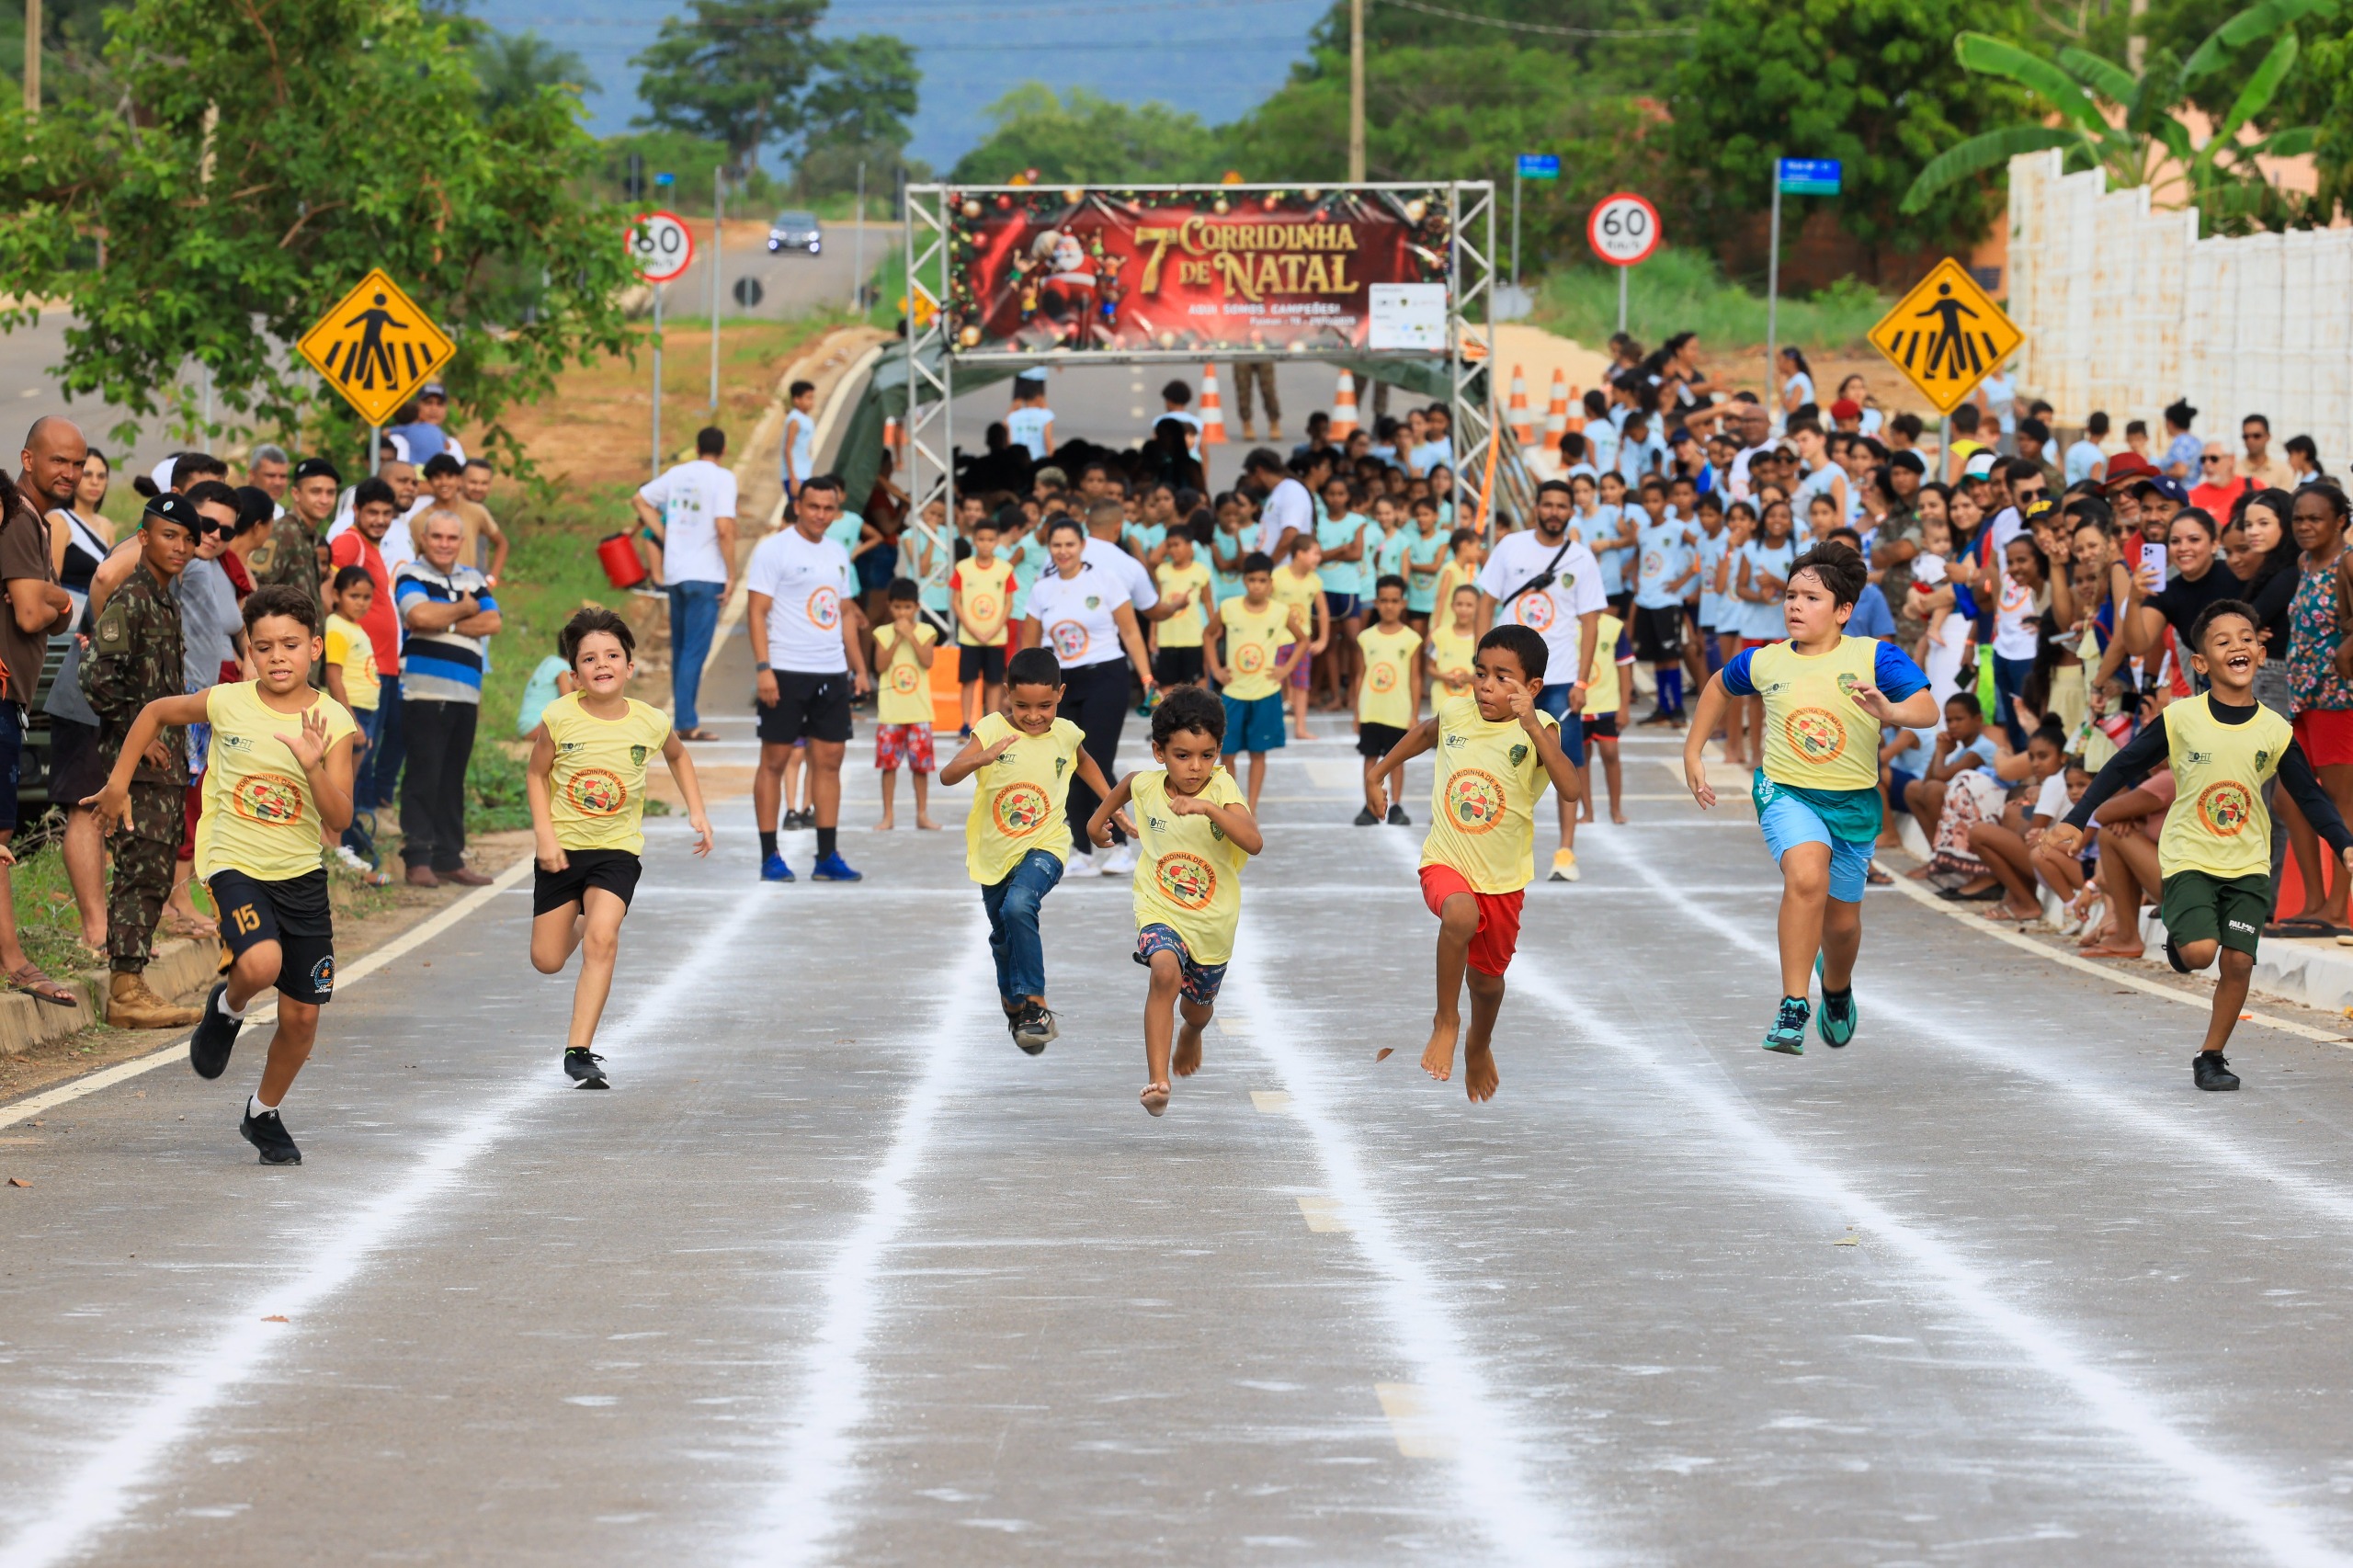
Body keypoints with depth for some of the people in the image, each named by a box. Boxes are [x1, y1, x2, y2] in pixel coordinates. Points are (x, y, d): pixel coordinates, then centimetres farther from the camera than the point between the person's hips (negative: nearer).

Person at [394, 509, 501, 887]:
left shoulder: (472, 579, 18)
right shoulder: (410, 575, 1)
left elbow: (492, 622, 3)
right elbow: (420, 615, -18)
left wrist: (446, 623, -8)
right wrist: (463, 610, -3)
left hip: (466, 695, 6)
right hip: (424, 692, -6)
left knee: (453, 780, 9)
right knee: (424, 777, -9)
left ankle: (448, 857, 13)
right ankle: (417, 859, -8)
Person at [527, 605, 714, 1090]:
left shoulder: (652, 723, -9)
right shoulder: (559, 718, -13)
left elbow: (677, 756, 15)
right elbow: (536, 774, 0)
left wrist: (696, 810, 7)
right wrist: (545, 834, -11)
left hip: (618, 849, -1)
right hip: (562, 848, 1)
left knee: (601, 940, -23)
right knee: (547, 960, 8)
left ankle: (579, 1050, -20)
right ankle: (578, 923, 46)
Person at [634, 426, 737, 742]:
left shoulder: (678, 474, 10)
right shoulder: (722, 479, -9)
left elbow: (640, 500, 18)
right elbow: (725, 527, -18)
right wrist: (731, 575, -11)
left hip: (675, 572, 6)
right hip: (706, 575, -6)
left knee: (681, 649, 16)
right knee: (695, 651, -6)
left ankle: (684, 716, 25)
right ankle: (687, 724, -9)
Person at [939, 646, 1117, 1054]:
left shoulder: (1065, 734, -5)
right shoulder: (992, 730, -14)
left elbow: (1084, 763, 21)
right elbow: (947, 776, -26)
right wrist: (980, 759, -44)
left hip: (1044, 846, -2)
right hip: (995, 852, 2)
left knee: (1019, 906, -31)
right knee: (1003, 939, 20)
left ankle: (1035, 1006, -26)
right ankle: (1013, 1005, 48)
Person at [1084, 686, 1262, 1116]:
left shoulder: (1221, 788, -20)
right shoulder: (1146, 785, -11)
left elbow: (1255, 842, -36)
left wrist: (1207, 808, -45)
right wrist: (1100, 816, 28)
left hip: (1213, 919, 1)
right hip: (1160, 909, -1)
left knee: (1198, 1004, 23)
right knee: (1166, 972, -32)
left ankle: (1191, 1035, 63)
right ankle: (1157, 1080, -34)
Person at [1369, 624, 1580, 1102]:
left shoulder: (1539, 729, -18)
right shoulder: (1456, 711, -9)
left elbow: (1570, 788, -36)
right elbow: (1425, 732, 17)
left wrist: (1532, 726, -43)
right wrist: (1379, 772, 27)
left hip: (1503, 878, 0)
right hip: (1446, 864, 0)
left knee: (1488, 975, 19)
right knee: (1461, 915, -34)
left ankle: (1479, 1046, 53)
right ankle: (1445, 1022, -12)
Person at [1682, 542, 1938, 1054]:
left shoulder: (1873, 656, -10)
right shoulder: (1764, 662, 0)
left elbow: (1928, 709, -22)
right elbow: (1719, 686, 22)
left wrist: (1892, 711, -43)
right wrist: (1693, 753, 19)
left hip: (1853, 802, 1)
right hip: (1787, 793, -1)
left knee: (1842, 920, 14)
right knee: (1807, 876, -31)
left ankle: (1836, 986, 52)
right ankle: (1791, 1009, -29)